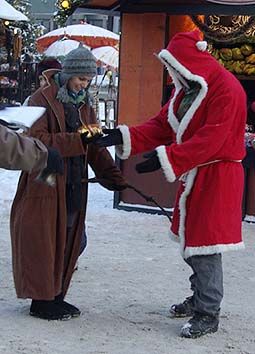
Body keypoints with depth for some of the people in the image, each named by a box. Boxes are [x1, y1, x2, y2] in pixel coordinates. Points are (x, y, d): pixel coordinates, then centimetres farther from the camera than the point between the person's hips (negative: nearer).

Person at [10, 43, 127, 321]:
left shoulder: (83, 105, 15)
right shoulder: (42, 99, -8)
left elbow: (95, 147, 13)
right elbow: (37, 140, -19)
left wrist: (114, 177, 3)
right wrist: (76, 139, -26)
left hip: (74, 186, 7)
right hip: (44, 184, -7)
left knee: (68, 241, 10)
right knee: (44, 243, -2)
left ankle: (56, 295, 21)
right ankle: (41, 301, 7)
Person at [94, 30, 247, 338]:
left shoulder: (226, 90, -19)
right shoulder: (187, 88, 12)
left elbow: (209, 141, -25)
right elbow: (162, 125, 9)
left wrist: (165, 157, -28)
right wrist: (125, 137, -5)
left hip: (217, 177, -9)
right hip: (193, 174, 9)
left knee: (205, 243, -8)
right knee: (190, 239, 15)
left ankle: (208, 313, 0)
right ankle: (199, 297, 30)